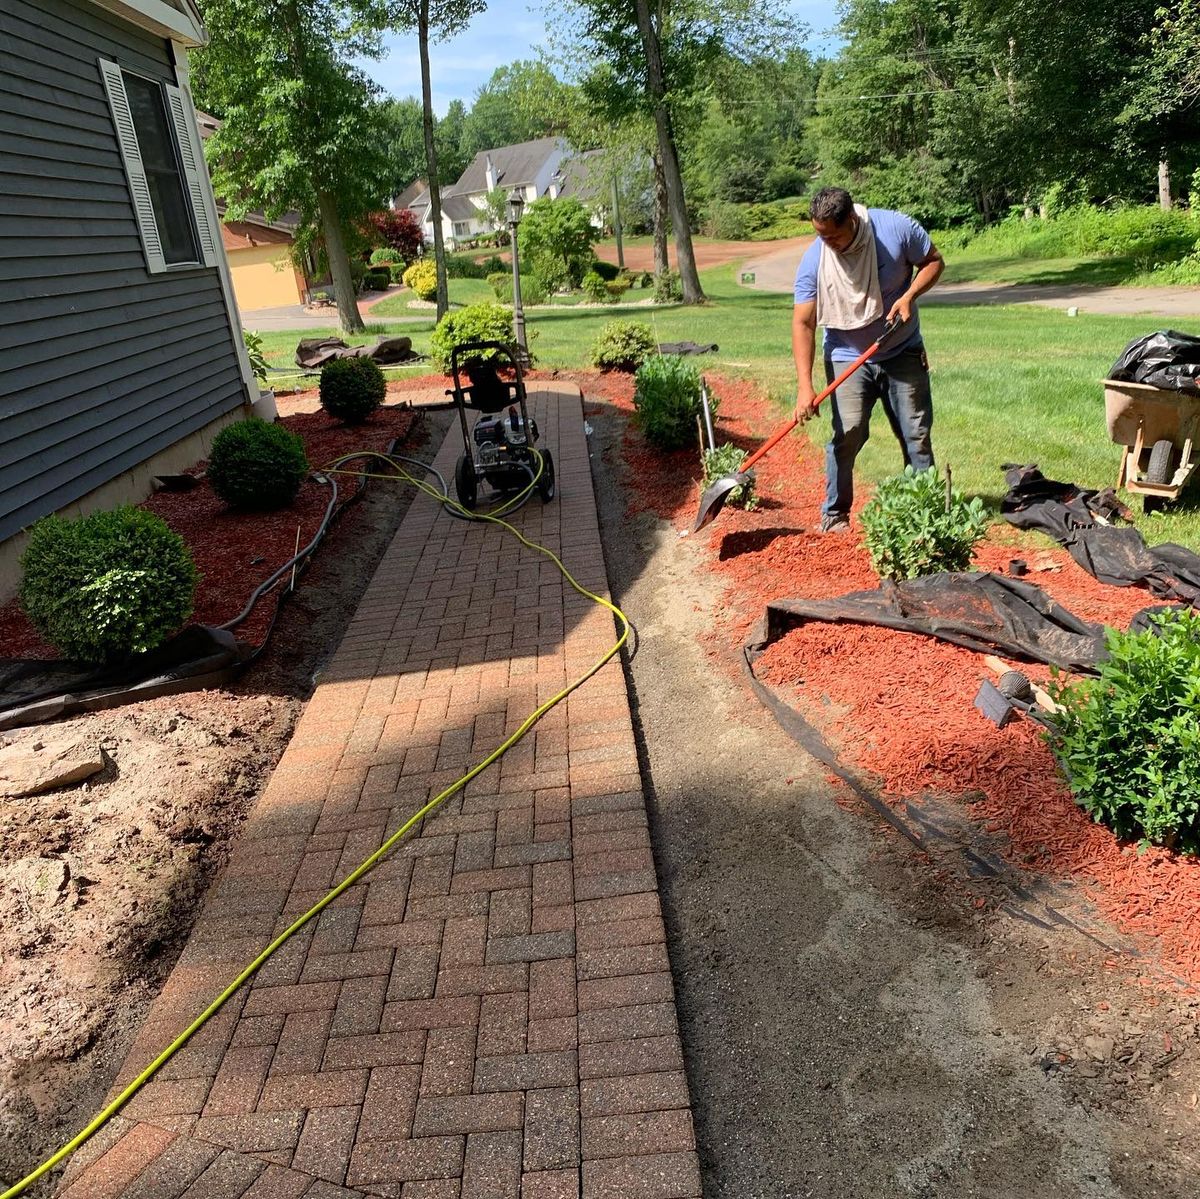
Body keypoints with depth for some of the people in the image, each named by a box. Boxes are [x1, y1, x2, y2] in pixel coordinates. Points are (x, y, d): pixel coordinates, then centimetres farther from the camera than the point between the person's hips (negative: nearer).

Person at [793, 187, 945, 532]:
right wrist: (805, 386, -28)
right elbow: (803, 323, -18)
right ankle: (834, 514, -1)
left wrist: (909, 296, -20)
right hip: (848, 357, -1)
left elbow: (934, 262, 0)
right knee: (848, 434, -16)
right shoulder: (814, 260, -17)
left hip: (903, 352, 2)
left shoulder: (896, 228, -16)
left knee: (916, 434, 4)